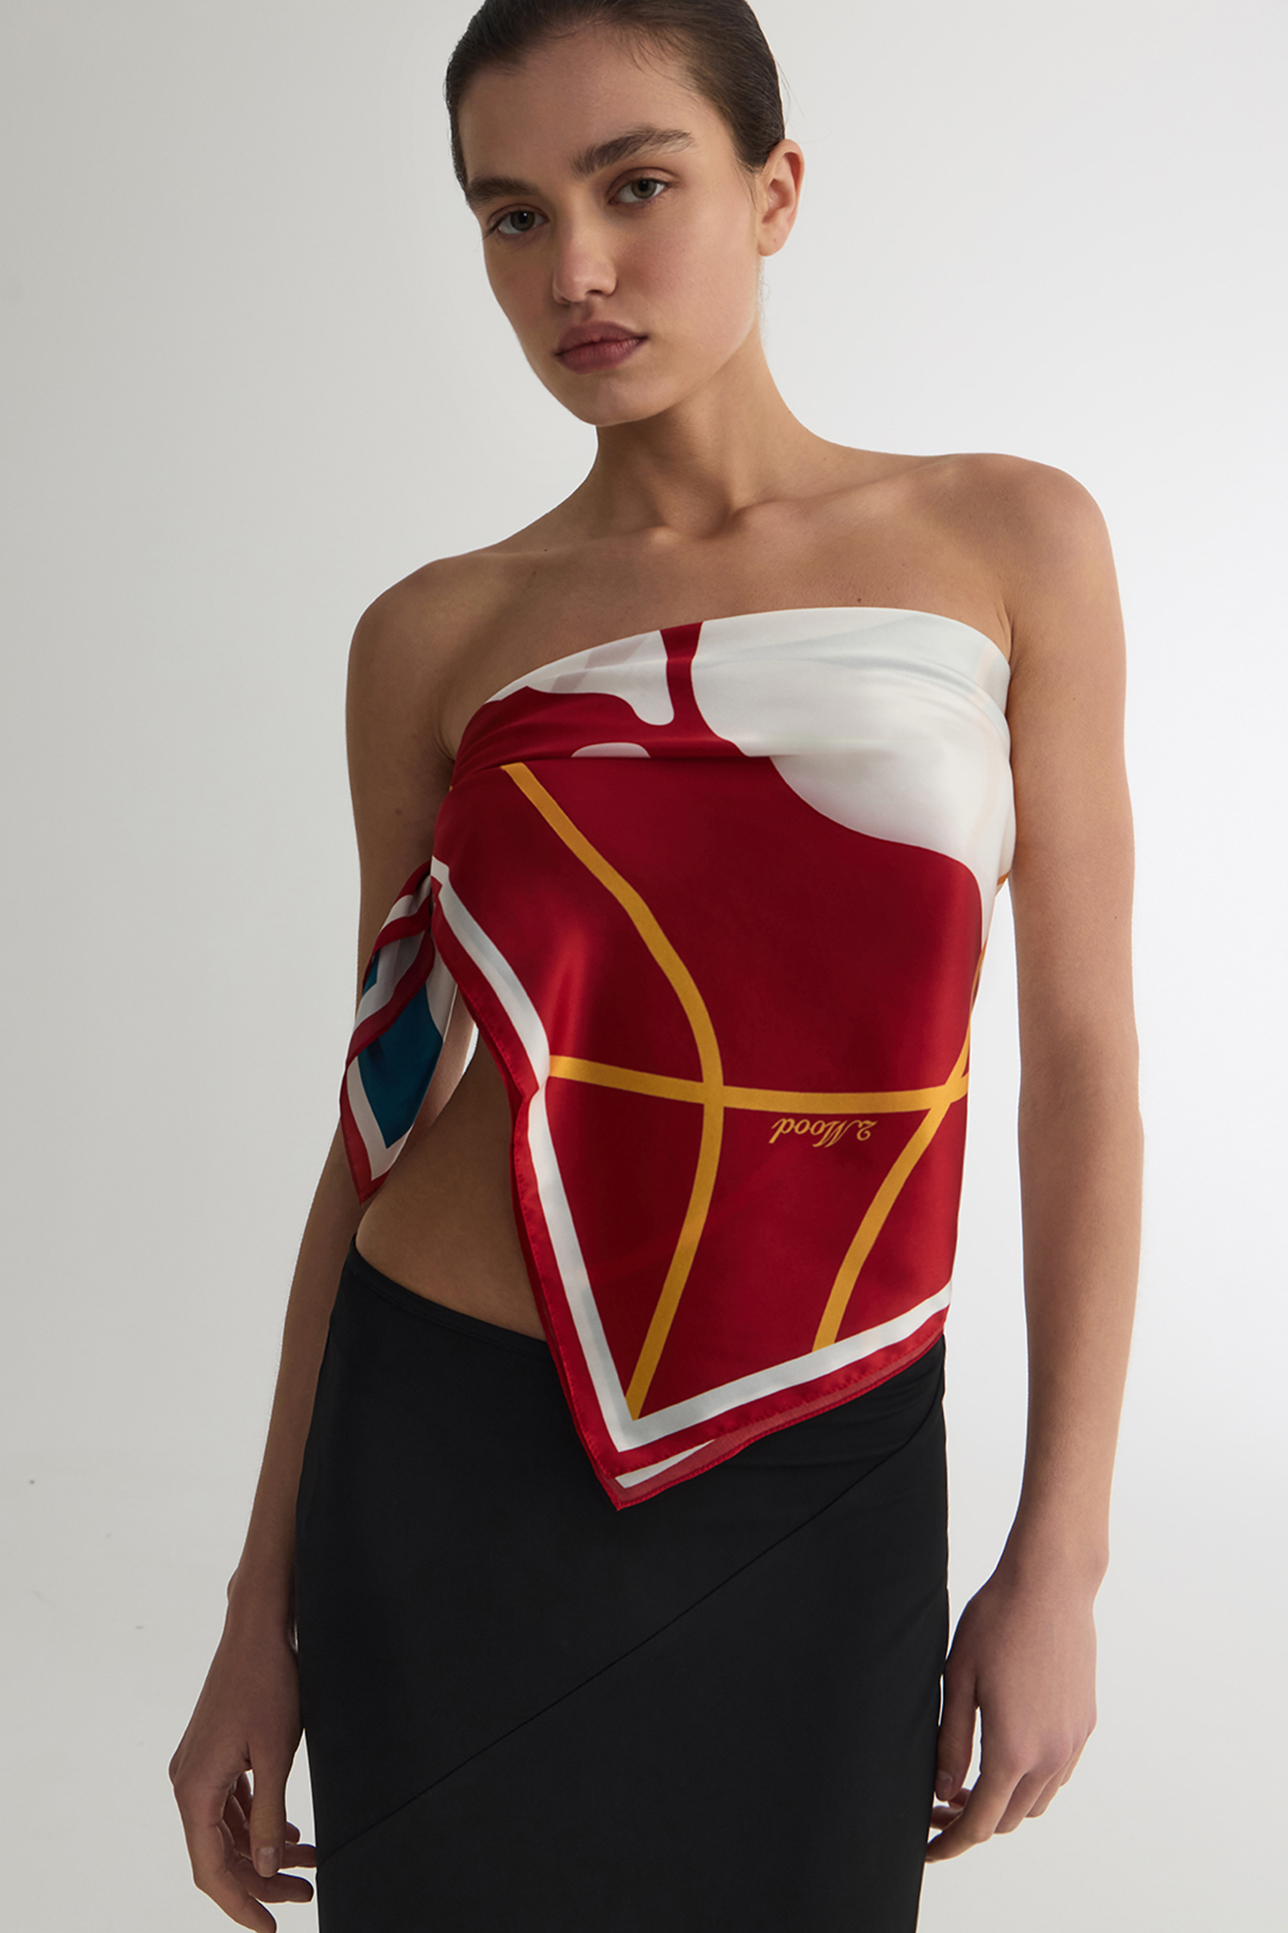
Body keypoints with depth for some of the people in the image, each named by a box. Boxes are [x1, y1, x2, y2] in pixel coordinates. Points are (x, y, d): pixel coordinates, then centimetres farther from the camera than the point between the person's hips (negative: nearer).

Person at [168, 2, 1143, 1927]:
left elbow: (1081, 1063, -1)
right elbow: (389, 1109, 4)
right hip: (448, 1466, 1)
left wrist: (1061, 1557, -3)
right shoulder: (436, 635, 0)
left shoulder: (1009, 542, -1)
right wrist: (268, 1600, 6)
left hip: (822, 1477, 0)